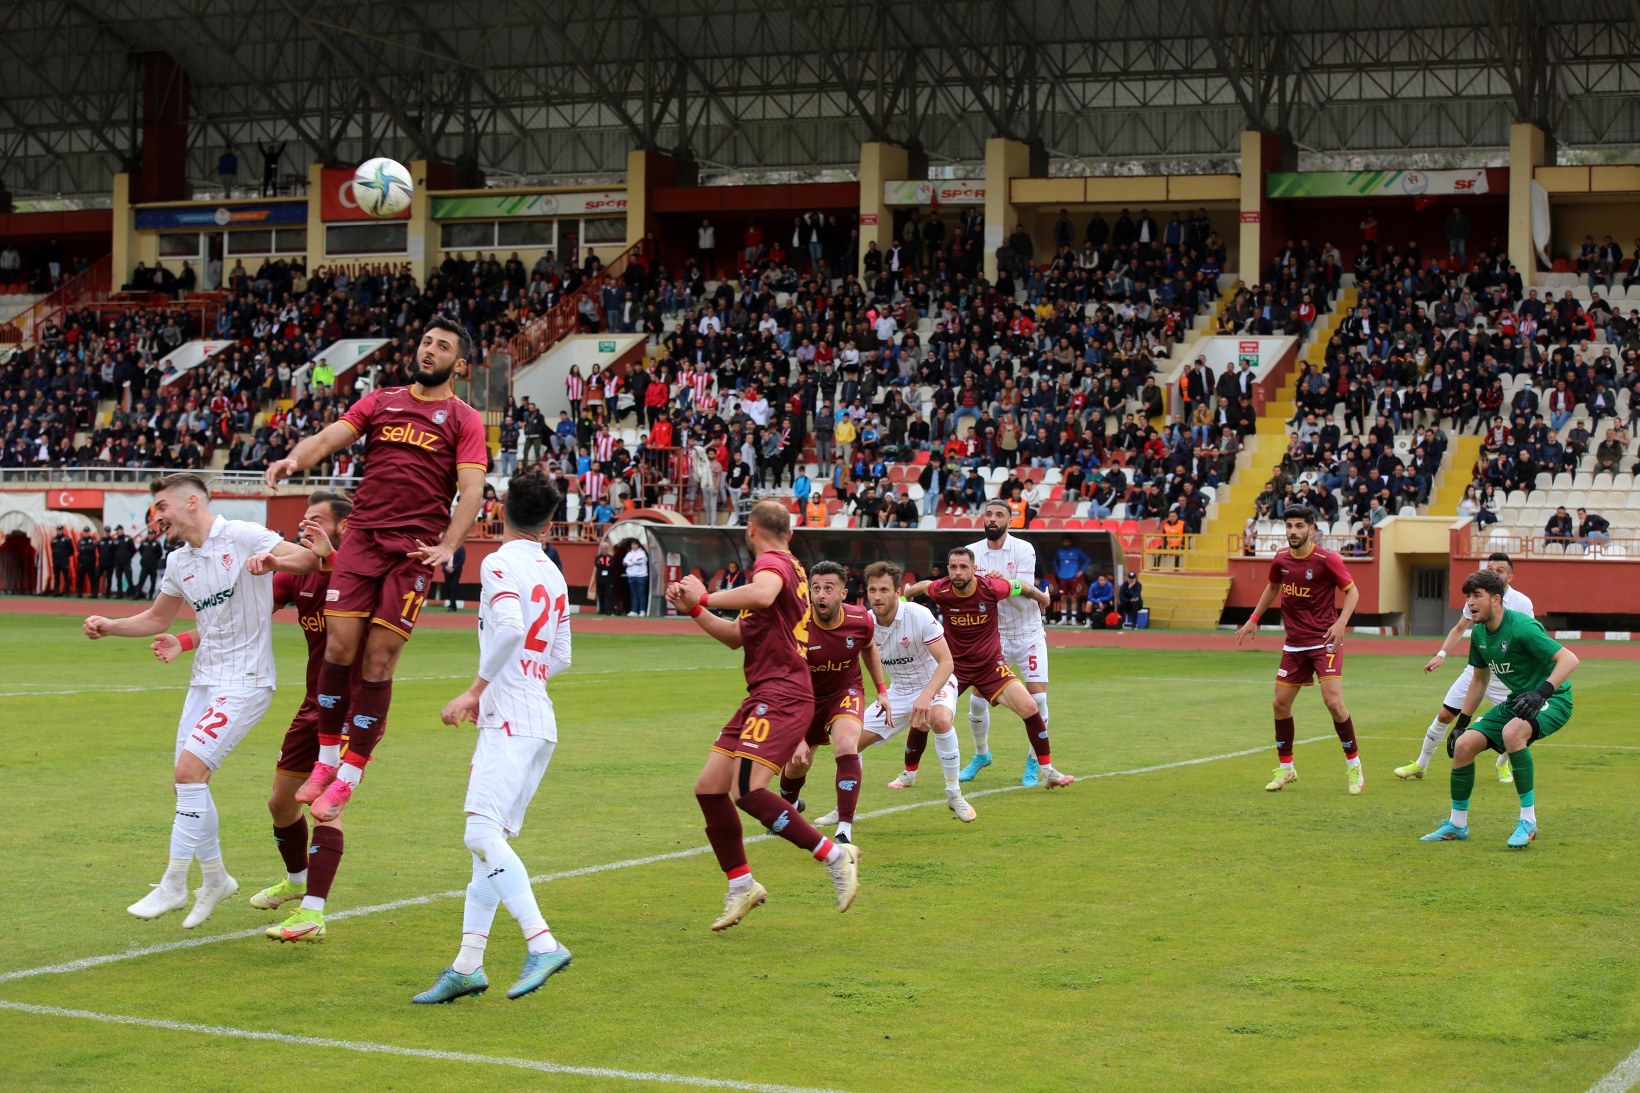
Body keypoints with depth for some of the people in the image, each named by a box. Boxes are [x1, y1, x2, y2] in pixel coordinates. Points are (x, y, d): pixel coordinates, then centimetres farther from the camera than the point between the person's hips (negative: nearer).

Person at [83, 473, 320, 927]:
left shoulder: (242, 537, -11)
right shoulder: (179, 562, 11)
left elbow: (310, 558, -17)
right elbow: (157, 618, 24)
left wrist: (271, 560, -37)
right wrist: (108, 627, 8)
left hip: (245, 680, -8)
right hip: (204, 680, 8)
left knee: (189, 770, -16)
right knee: (189, 779, 7)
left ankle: (173, 885, -7)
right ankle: (215, 879, 26)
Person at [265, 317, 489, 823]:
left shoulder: (464, 420, 9)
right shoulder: (380, 401, 17)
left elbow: (470, 491, -1)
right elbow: (330, 436, 5)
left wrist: (447, 546, -17)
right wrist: (293, 459, -17)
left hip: (415, 550, -2)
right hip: (362, 537, 2)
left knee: (379, 659, -5)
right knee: (339, 646, -8)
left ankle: (349, 777, 3)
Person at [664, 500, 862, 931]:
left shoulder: (772, 563, -7)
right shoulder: (787, 568, 24)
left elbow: (761, 594, -34)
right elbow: (738, 637, 30)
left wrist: (705, 598, -20)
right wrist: (693, 610, 20)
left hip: (781, 696, -10)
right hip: (764, 697, 10)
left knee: (747, 791, -22)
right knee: (709, 787, 7)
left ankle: (835, 855, -13)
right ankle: (741, 886, 14)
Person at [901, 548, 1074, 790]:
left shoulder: (991, 587, -19)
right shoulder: (941, 591, -16)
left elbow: (1021, 586, 3)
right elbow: (921, 585, 8)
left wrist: (1043, 598, 21)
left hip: (991, 665, 0)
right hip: (954, 665, 0)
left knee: (1030, 708, -14)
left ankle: (1046, 772, 1)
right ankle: (909, 774, 13)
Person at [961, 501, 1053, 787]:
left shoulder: (1023, 549, -10)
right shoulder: (972, 552, -2)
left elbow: (1023, 597, -16)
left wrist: (1005, 583, -37)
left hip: (1029, 635, -2)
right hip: (994, 636, 2)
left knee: (1037, 697, -12)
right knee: (978, 699, -3)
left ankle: (1033, 762, 6)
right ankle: (981, 754, 23)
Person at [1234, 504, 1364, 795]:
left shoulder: (1327, 560, -14)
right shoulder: (1281, 559, 2)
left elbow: (1352, 591, -8)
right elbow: (1273, 587, 22)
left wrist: (1341, 622, -23)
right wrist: (1254, 619, 19)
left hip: (1325, 641, -6)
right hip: (1294, 645, 6)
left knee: (1333, 701, -17)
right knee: (1281, 703, 5)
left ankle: (1354, 765, 1)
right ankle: (1286, 768, 22)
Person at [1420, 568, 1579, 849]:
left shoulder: (1521, 627, -24)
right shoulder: (1479, 633, 2)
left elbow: (1569, 659, -29)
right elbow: (1480, 679, 18)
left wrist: (1542, 691, -41)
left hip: (1552, 700, -8)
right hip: (1517, 702, 8)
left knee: (1512, 732, -37)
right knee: (1464, 745, -4)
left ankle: (1529, 821, -24)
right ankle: (1457, 825, 15)